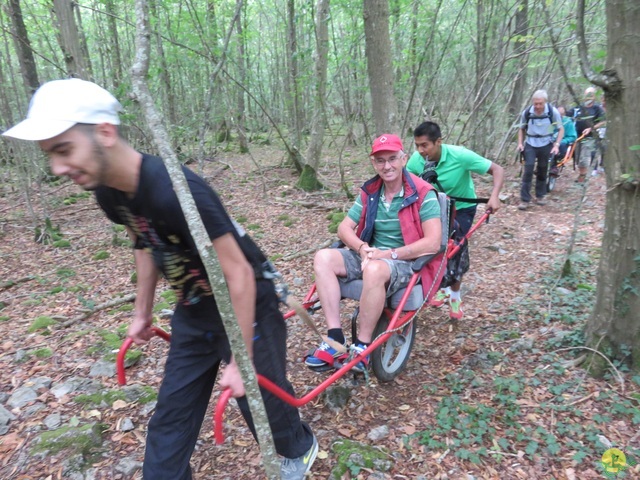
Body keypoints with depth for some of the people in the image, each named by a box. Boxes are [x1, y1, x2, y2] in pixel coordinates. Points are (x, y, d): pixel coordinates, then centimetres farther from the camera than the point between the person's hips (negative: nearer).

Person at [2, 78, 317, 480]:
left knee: (260, 399, 11)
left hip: (245, 304, -7)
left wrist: (240, 360, -21)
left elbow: (240, 275, -29)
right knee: (171, 416, 12)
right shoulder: (108, 192, -8)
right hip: (193, 310, 7)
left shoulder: (177, 190, -34)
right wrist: (143, 311, 17)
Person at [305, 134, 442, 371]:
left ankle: (362, 347, -22)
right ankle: (336, 339, -21)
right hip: (370, 256, 6)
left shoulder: (423, 194, -11)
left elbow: (432, 243, -19)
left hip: (407, 263, -6)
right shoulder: (369, 192, 6)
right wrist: (363, 248, -15)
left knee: (375, 269, -39)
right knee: (324, 258, -18)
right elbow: (344, 228, 5)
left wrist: (389, 254, -21)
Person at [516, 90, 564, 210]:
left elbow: (561, 129, -3)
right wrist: (520, 143, -4)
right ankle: (524, 199, -7)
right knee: (528, 170, -10)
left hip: (545, 145, 0)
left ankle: (540, 196, 27)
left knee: (542, 171, 10)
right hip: (530, 145, 0)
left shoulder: (553, 112, -12)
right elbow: (521, 129, 8)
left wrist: (556, 145, -13)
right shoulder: (526, 113, -8)